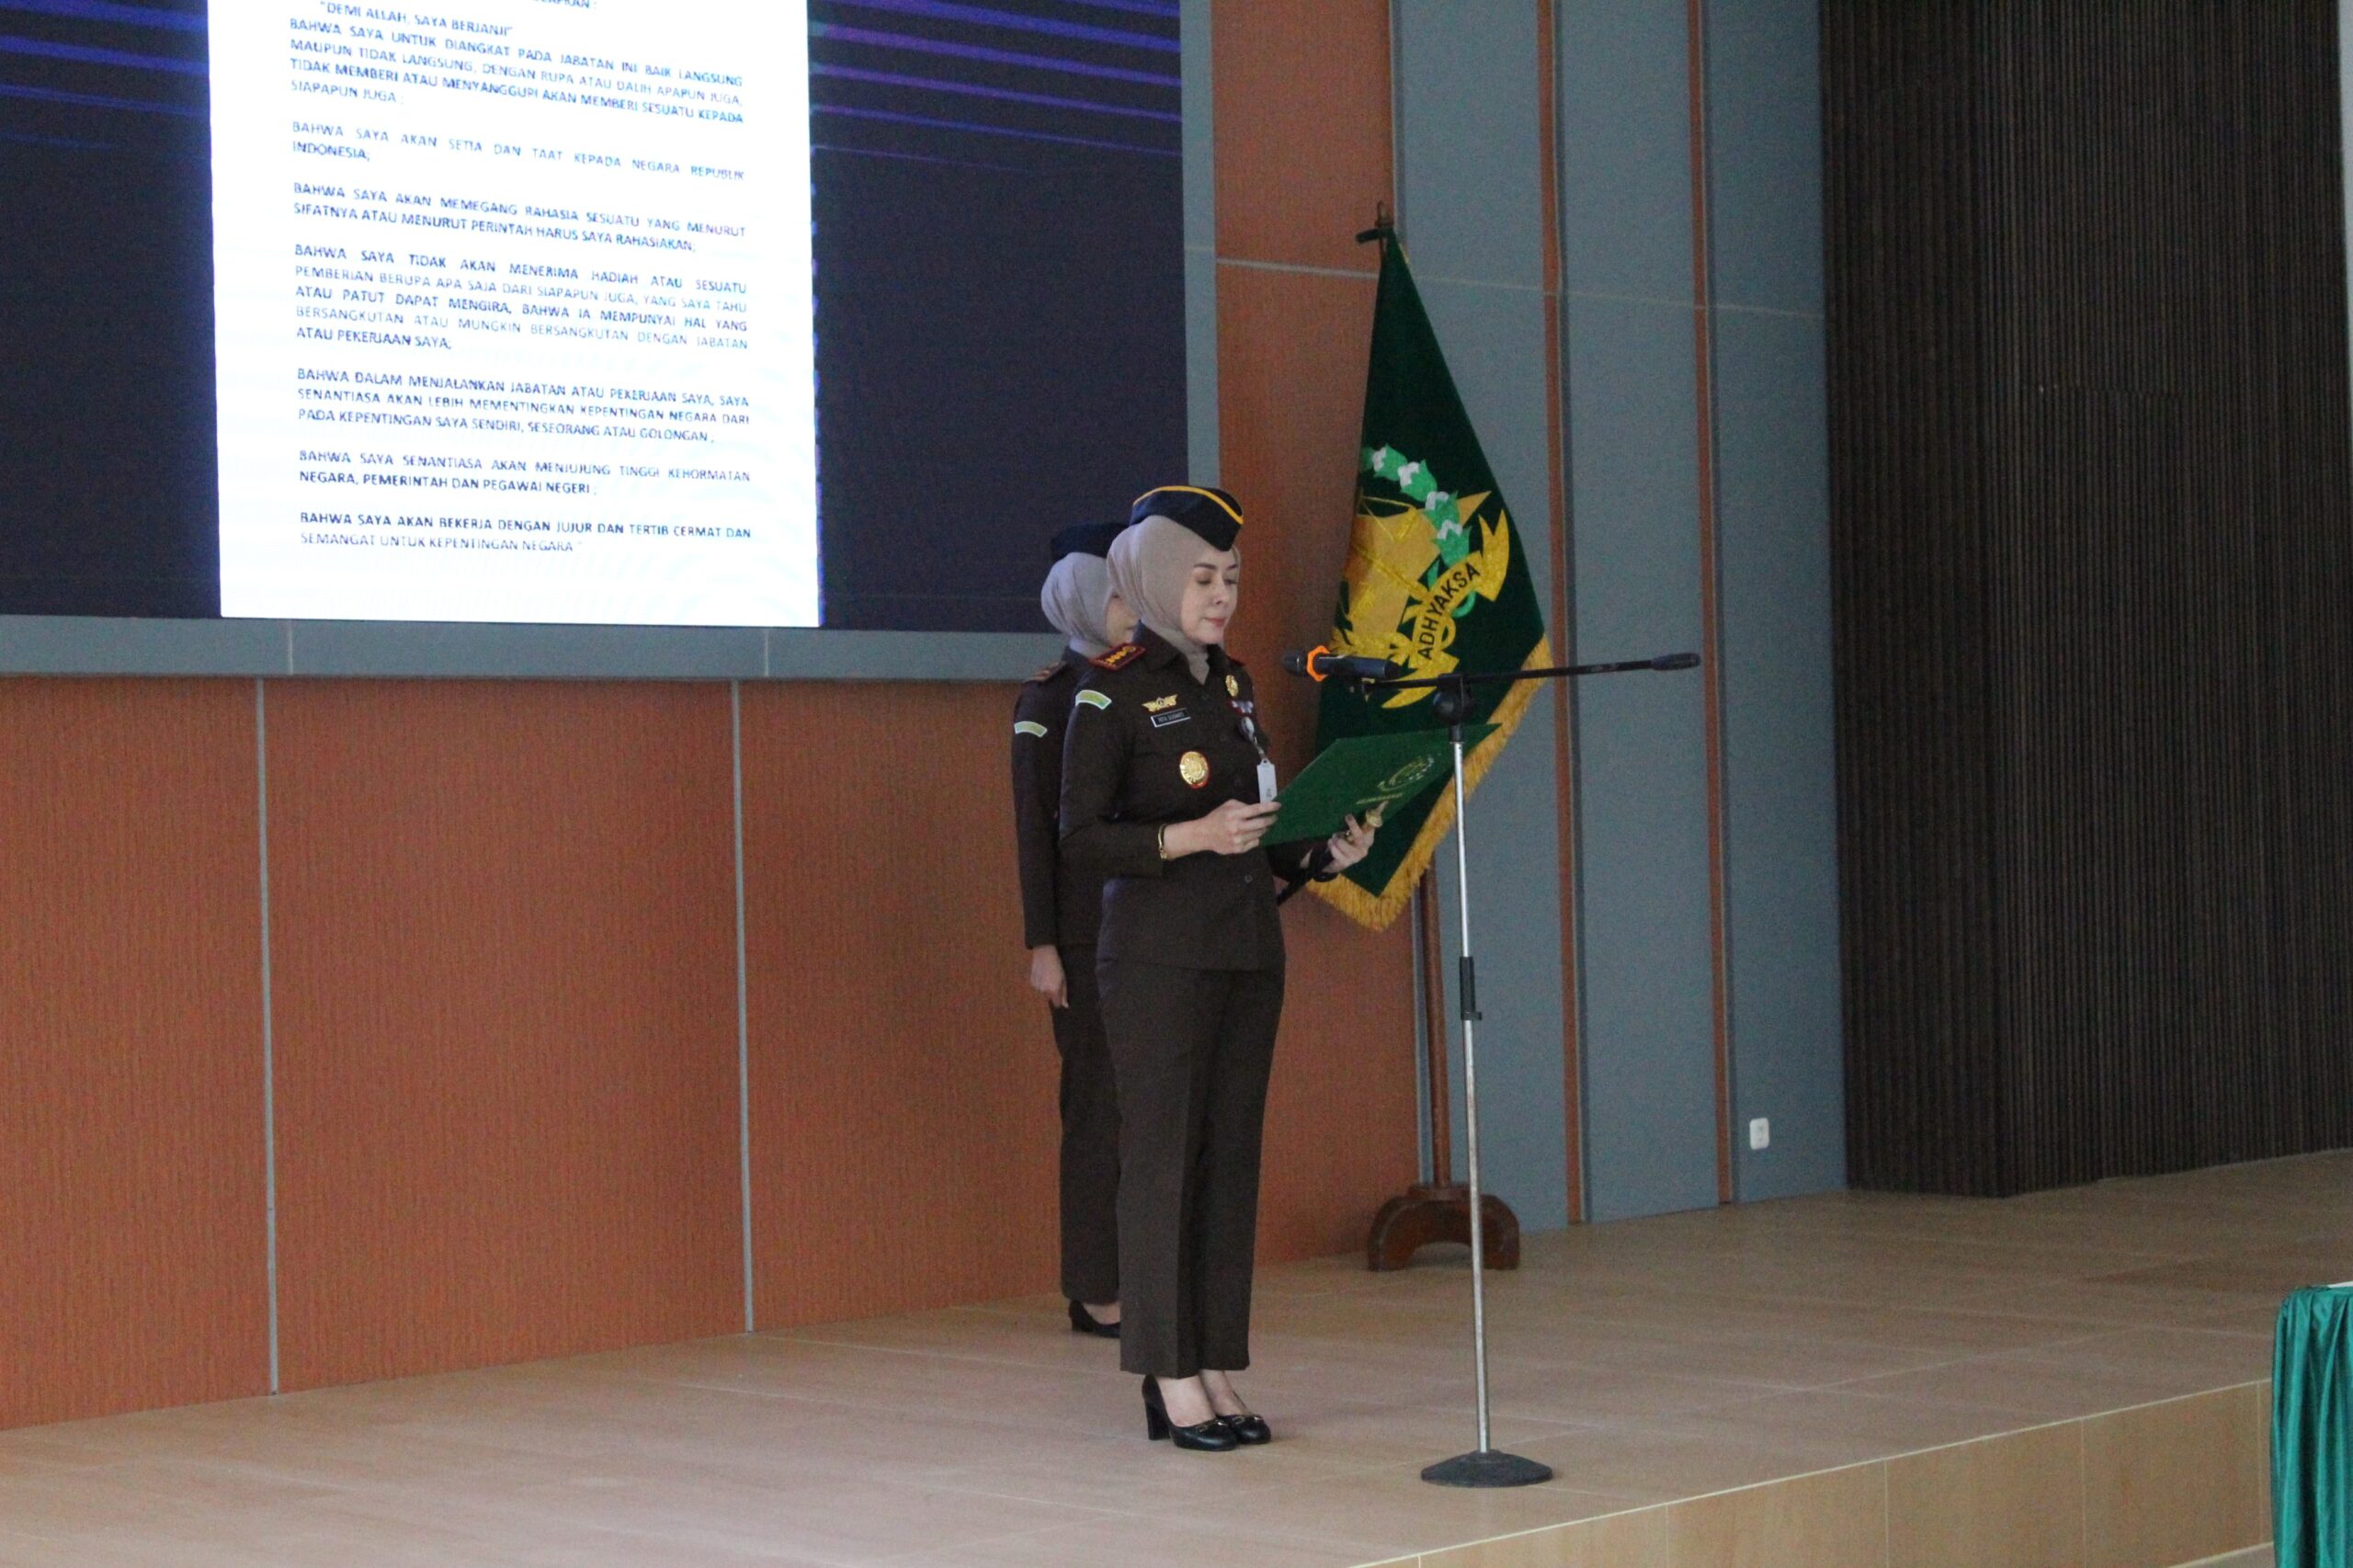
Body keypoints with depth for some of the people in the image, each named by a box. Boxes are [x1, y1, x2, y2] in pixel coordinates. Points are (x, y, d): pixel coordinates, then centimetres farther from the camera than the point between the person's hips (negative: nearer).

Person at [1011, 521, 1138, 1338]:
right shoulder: (1048, 699, -5)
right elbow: (1034, 827, -8)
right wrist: (1041, 946, -13)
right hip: (1088, 929, -6)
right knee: (1101, 1102, -2)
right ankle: (1097, 1293, 5)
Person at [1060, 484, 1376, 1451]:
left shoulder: (1231, 682, 13)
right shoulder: (1113, 691, -7)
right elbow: (1081, 842, -11)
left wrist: (1323, 855, 0)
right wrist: (1192, 837, -22)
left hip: (1248, 950, 7)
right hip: (1158, 957, -7)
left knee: (1233, 1158, 7)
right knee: (1162, 1157, -3)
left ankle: (1217, 1372, 12)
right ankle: (1171, 1381, 3)